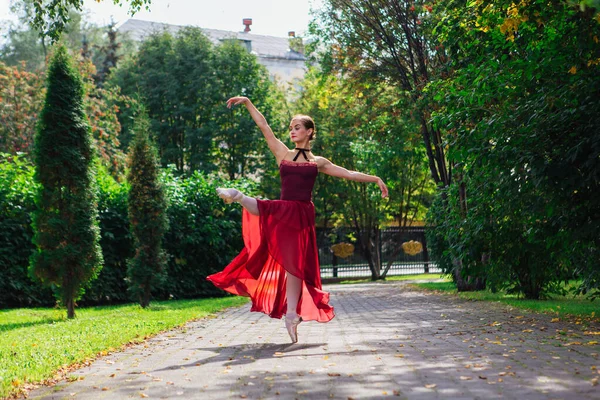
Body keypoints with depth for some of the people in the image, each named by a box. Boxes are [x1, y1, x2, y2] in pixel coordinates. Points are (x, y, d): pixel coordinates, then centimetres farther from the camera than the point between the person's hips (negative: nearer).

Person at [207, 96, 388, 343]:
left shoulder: (318, 162, 10)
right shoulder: (282, 154, 9)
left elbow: (349, 174, 13)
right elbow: (263, 126, 6)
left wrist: (375, 179, 9)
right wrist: (247, 103, 2)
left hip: (302, 216, -1)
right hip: (282, 211, 1)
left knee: (296, 265, -2)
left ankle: (291, 314, 1)